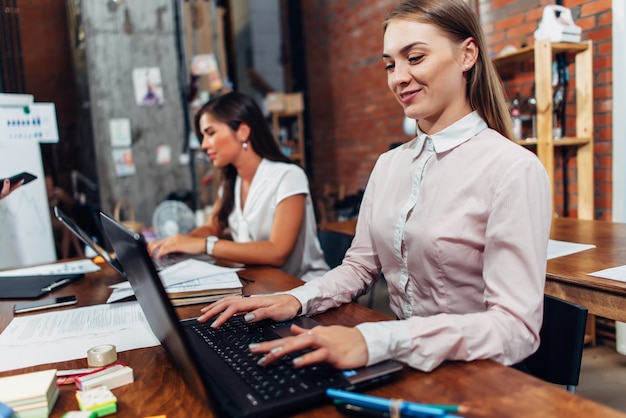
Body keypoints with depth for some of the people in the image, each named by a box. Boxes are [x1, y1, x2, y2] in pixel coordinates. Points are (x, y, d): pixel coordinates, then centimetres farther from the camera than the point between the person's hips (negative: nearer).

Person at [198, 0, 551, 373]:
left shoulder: (515, 170, -15)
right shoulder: (388, 164, 6)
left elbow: (517, 329, -21)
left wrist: (377, 340, -34)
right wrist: (298, 299, -10)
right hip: (404, 369, 5)